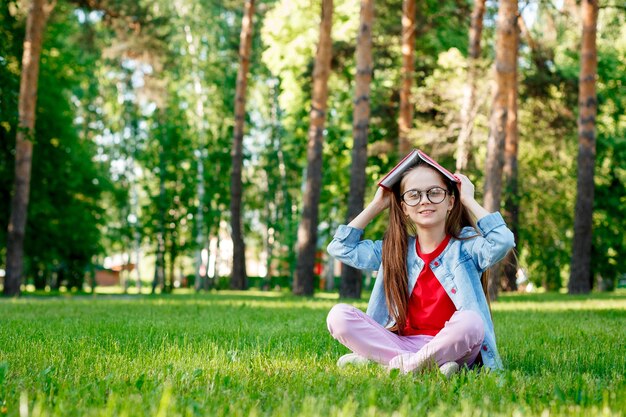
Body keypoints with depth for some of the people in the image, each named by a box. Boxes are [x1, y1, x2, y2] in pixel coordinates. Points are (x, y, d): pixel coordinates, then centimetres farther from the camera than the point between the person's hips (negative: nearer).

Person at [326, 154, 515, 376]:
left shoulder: (465, 247, 1)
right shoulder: (393, 250, 13)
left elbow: (503, 241, -19)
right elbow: (341, 248, 13)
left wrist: (469, 200, -8)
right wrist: (376, 205, 11)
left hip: (449, 346, -3)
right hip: (401, 342, 3)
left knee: (470, 321, -37)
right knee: (338, 315, -17)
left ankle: (378, 358, -25)